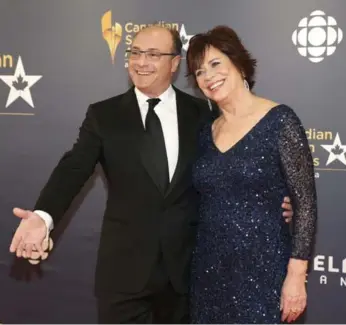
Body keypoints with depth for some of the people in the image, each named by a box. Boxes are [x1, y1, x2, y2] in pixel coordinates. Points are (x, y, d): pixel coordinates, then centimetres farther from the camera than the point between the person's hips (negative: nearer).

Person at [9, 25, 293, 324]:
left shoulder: (200, 113, 2)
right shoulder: (104, 115, -1)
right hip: (124, 267, -1)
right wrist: (43, 216, -28)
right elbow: (74, 168, -11)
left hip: (186, 264, 1)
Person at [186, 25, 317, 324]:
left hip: (262, 268, -5)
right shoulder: (207, 132, 8)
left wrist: (296, 276, -15)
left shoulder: (279, 120, -9)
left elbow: (305, 202, -11)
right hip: (209, 268, 5)